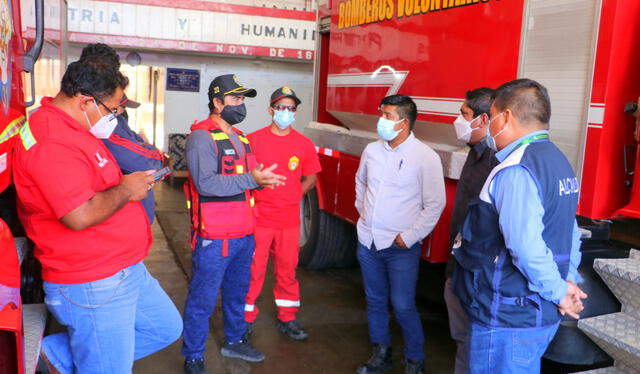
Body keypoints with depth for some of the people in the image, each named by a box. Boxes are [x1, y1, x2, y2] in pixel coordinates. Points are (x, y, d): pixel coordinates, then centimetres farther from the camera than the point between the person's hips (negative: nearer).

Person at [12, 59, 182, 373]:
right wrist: (125, 190, -15)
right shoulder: (52, 141, -23)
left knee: (167, 327, 21)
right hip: (93, 286, -10)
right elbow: (80, 216, -31)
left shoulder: (73, 128, 10)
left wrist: (132, 181, 8)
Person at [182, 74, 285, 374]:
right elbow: (206, 183, -25)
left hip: (244, 234, 8)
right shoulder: (201, 136, -13)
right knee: (202, 300, 3)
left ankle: (234, 341, 40)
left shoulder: (240, 138, 15)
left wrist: (263, 178, -1)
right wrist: (251, 179, -27)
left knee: (237, 293, 22)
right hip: (214, 237, -8)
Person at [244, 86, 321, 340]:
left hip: (289, 219, 3)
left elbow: (310, 179, 13)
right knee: (253, 269, 3)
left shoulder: (304, 144, 5)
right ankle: (247, 317, 18)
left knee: (287, 269, 11)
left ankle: (287, 319, 25)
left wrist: (292, 197, 4)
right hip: (258, 217, -2)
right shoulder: (254, 140, -2)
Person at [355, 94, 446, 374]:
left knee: (403, 307, -2)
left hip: (400, 247, -5)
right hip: (368, 241, 6)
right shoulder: (372, 150, 4)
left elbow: (435, 204, -11)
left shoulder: (425, 157, -12)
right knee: (375, 302, 15)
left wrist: (409, 237, -12)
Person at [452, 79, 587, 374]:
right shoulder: (557, 160, 10)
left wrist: (558, 291, -16)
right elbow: (569, 234, 15)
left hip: (507, 318, -9)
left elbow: (525, 245, -30)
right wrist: (567, 282, 9)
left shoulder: (515, 170, -22)